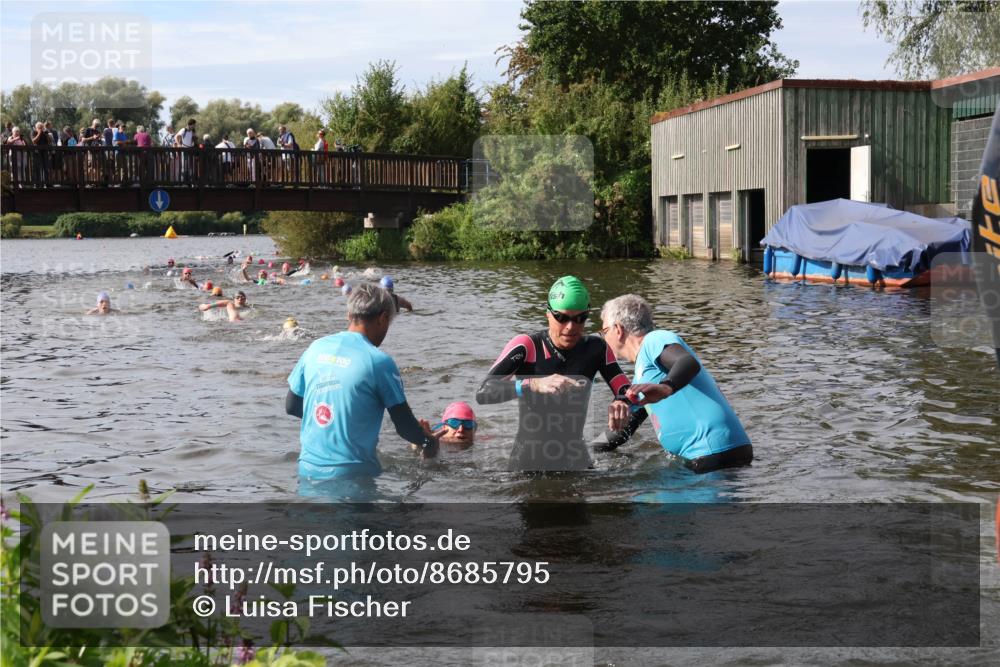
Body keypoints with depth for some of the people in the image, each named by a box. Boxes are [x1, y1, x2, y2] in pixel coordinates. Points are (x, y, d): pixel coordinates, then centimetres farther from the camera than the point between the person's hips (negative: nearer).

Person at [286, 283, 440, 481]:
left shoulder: (316, 348, 6)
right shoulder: (379, 362, -9)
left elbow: (291, 406, 15)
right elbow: (404, 425, -5)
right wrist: (428, 442, 15)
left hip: (308, 469, 5)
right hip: (351, 472, -5)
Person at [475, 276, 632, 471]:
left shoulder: (595, 349, -3)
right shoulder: (526, 347, -13)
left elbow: (626, 393, -5)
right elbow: (483, 393, -26)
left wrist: (621, 403, -31)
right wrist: (534, 385, -42)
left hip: (575, 461, 3)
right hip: (527, 461, -3)